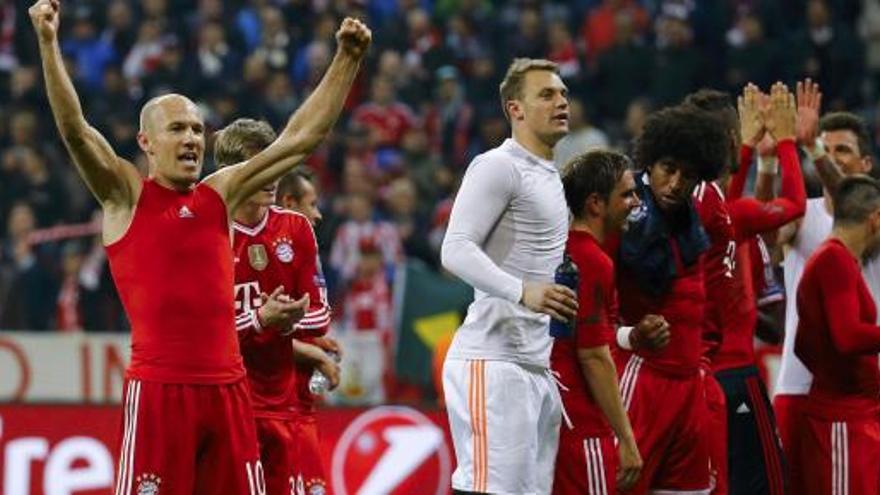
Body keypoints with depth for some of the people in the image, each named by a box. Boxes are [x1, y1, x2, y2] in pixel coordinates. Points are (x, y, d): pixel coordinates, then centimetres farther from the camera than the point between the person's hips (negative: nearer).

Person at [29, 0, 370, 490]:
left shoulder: (221, 193, 14)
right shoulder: (126, 195, 2)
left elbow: (301, 138, 14)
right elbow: (74, 129, -12)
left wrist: (348, 59, 9)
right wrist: (49, 44, -23)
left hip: (226, 389, 5)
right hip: (157, 389, -5)